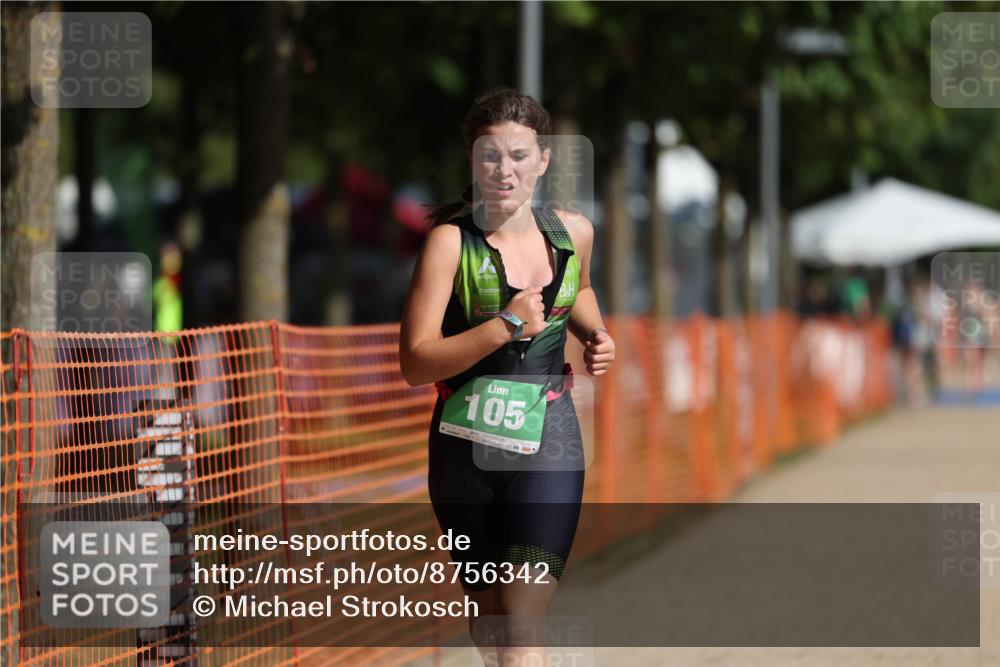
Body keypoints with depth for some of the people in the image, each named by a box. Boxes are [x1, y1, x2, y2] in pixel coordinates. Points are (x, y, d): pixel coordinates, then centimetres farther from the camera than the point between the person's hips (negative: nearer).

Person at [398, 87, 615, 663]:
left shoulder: (573, 232, 2)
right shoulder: (451, 241, -11)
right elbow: (416, 364, -18)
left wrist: (595, 334, 8)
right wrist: (505, 327, -26)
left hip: (548, 444, 1)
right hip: (467, 448, -1)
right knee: (488, 606, 15)